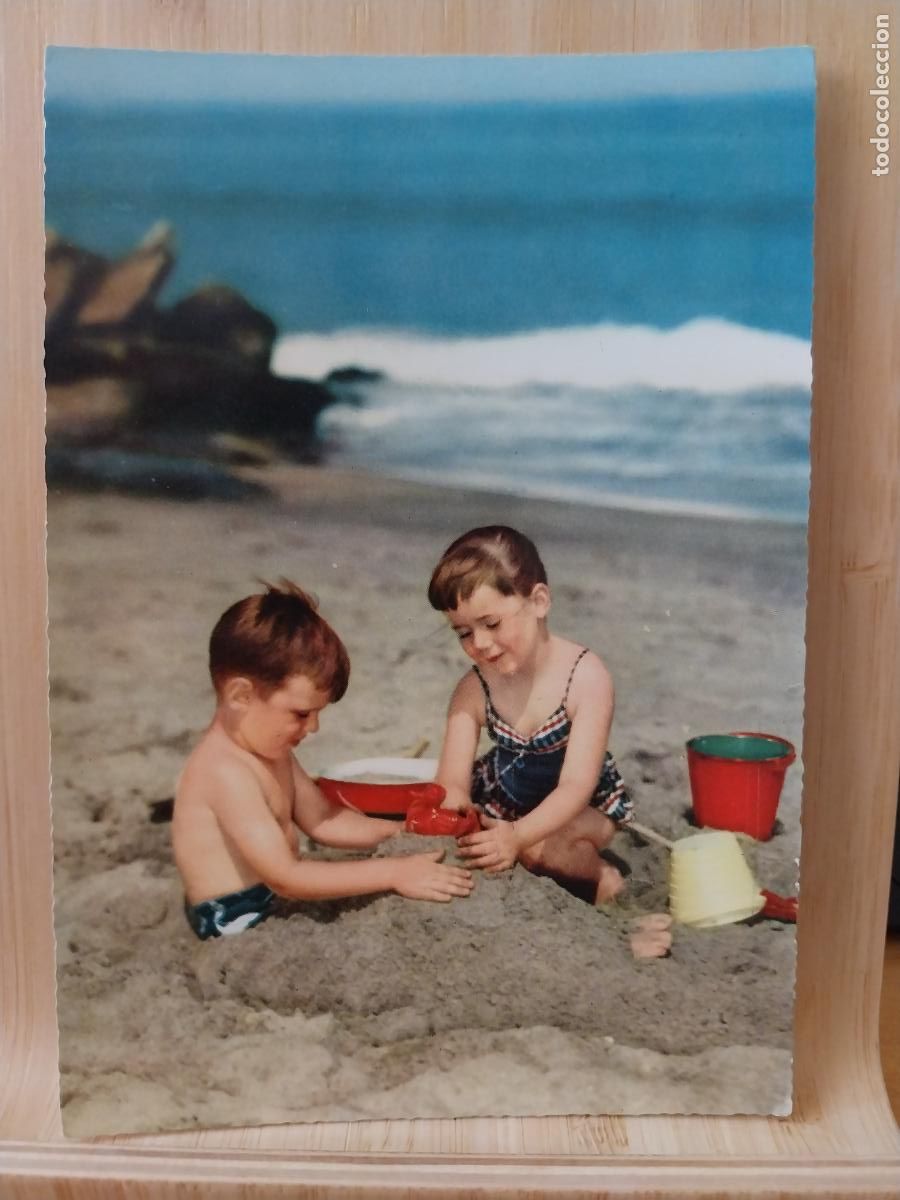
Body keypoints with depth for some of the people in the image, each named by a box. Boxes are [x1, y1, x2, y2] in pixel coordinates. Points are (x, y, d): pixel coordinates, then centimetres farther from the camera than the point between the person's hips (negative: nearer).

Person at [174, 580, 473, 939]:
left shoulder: (270, 749, 7)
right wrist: (393, 873, -29)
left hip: (274, 906, 10)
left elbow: (322, 819, 12)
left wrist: (405, 834, -1)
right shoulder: (226, 771, -26)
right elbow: (285, 877, -30)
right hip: (237, 926, -10)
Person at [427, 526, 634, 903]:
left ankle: (600, 877, -2)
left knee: (539, 849, -33)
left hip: (582, 808, -4)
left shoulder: (586, 677, -27)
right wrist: (452, 807, -48)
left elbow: (576, 785, -32)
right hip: (503, 800, 4)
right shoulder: (472, 691, -17)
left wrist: (518, 836, -50)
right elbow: (453, 780, -21)